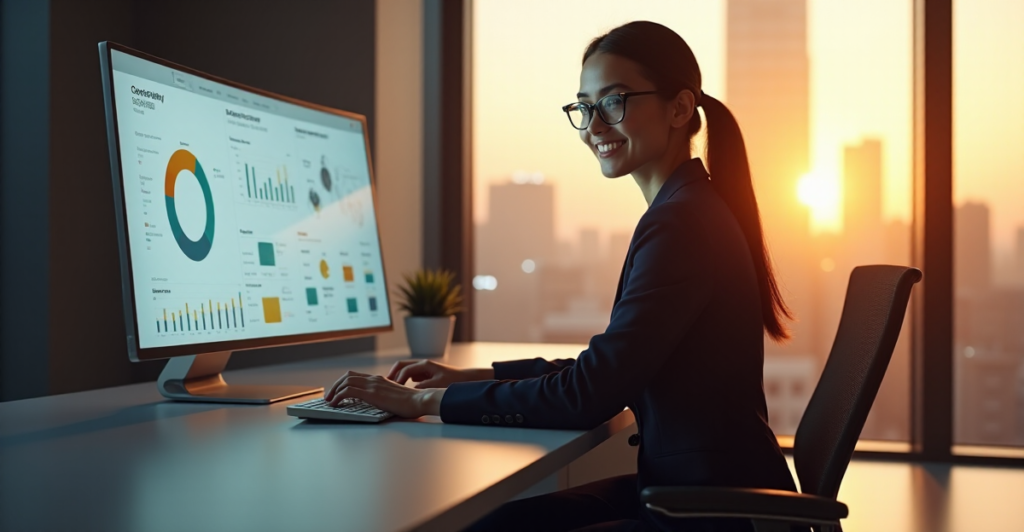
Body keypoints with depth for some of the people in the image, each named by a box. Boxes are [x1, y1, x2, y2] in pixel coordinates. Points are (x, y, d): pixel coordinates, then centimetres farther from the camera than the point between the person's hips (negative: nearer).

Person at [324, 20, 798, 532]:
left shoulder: (682, 222, -20)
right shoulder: (690, 210, 11)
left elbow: (589, 394, -22)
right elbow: (610, 367, 15)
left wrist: (425, 400, -15)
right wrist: (470, 376, 9)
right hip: (682, 486, 9)